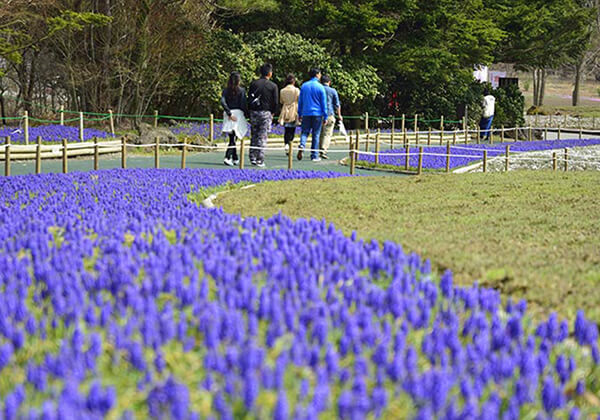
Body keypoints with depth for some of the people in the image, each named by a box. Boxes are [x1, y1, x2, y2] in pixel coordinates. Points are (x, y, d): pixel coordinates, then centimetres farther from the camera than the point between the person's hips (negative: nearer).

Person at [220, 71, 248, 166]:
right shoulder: (241, 90, -4)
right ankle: (227, 157, -20)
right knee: (233, 138, -6)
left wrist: (229, 113, -9)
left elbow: (223, 102, -8)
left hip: (228, 115, 4)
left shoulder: (226, 90, 5)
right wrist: (247, 114, 3)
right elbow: (243, 104, -9)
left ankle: (235, 159, 18)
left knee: (232, 138, 13)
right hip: (238, 113, -4)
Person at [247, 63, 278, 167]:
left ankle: (252, 158, 11)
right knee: (262, 137, -1)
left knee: (254, 136, 13)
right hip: (266, 113, -3)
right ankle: (260, 160, -4)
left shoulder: (254, 84, 3)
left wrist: (251, 111, 10)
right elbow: (276, 102, -6)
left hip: (254, 112, 3)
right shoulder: (273, 86, -5)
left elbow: (249, 99, 2)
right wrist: (272, 113, 8)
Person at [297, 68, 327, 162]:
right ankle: (314, 155, 7)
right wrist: (325, 116, 1)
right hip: (317, 114, -3)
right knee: (316, 134, 5)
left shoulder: (304, 86, 5)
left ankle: (302, 146, -22)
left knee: (305, 132, 8)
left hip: (306, 113, 3)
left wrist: (299, 114, 19)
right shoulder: (320, 87, -6)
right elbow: (324, 103, -4)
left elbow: (300, 101, 11)